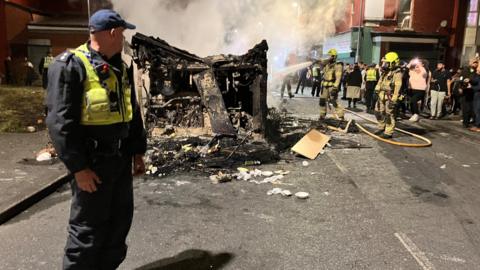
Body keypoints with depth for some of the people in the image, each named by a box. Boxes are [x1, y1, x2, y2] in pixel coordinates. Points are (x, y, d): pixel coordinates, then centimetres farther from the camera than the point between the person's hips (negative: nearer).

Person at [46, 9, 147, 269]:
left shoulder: (120, 68, 12)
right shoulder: (70, 66, -13)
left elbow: (132, 111, 18)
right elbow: (60, 122, -17)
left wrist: (138, 151, 14)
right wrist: (78, 167, -19)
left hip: (121, 159, 8)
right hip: (93, 161, -8)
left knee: (120, 220, 17)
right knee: (88, 228, 2)